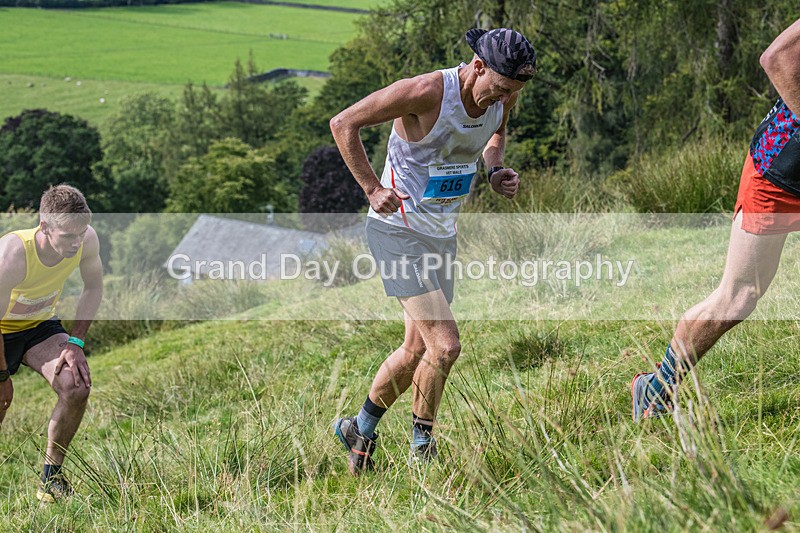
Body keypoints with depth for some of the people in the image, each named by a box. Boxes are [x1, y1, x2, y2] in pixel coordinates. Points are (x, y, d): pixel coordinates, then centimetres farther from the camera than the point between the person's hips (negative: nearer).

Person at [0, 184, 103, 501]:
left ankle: (51, 475, -3)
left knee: (77, 386, -21)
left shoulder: (86, 240, -23)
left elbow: (93, 288, -3)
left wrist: (75, 342, -11)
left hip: (40, 326, 3)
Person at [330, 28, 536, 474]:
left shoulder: (502, 99, -4)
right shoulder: (427, 92, -25)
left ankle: (360, 430, 36)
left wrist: (496, 170, 1)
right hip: (398, 231, -8)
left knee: (417, 351, 16)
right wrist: (373, 189, -21)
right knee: (445, 346, -15)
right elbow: (343, 124, -17)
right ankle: (423, 448, 7)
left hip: (442, 234, 8)